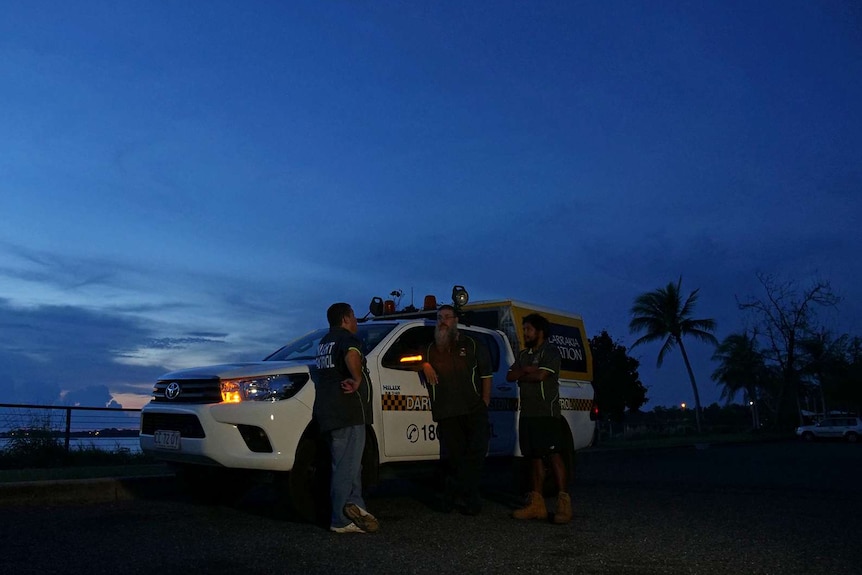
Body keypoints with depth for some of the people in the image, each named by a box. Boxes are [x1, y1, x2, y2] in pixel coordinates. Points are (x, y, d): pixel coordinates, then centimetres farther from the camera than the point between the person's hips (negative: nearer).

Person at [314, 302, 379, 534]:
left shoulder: (325, 341, 18)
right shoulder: (347, 338, -10)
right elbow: (351, 356, -34)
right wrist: (357, 379, -24)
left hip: (326, 411, 9)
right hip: (347, 411, -9)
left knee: (345, 465, 16)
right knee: (346, 468, -4)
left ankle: (354, 508, 17)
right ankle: (341, 521, 0)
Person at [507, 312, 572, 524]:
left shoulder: (550, 351, -3)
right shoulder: (524, 354, 20)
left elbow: (541, 375, -17)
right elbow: (510, 376, 9)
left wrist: (522, 376, -1)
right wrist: (526, 370, -8)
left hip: (547, 413, -7)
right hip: (527, 413, 7)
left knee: (554, 455, -11)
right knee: (534, 457, 6)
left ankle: (563, 504, -11)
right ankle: (536, 504, 7)